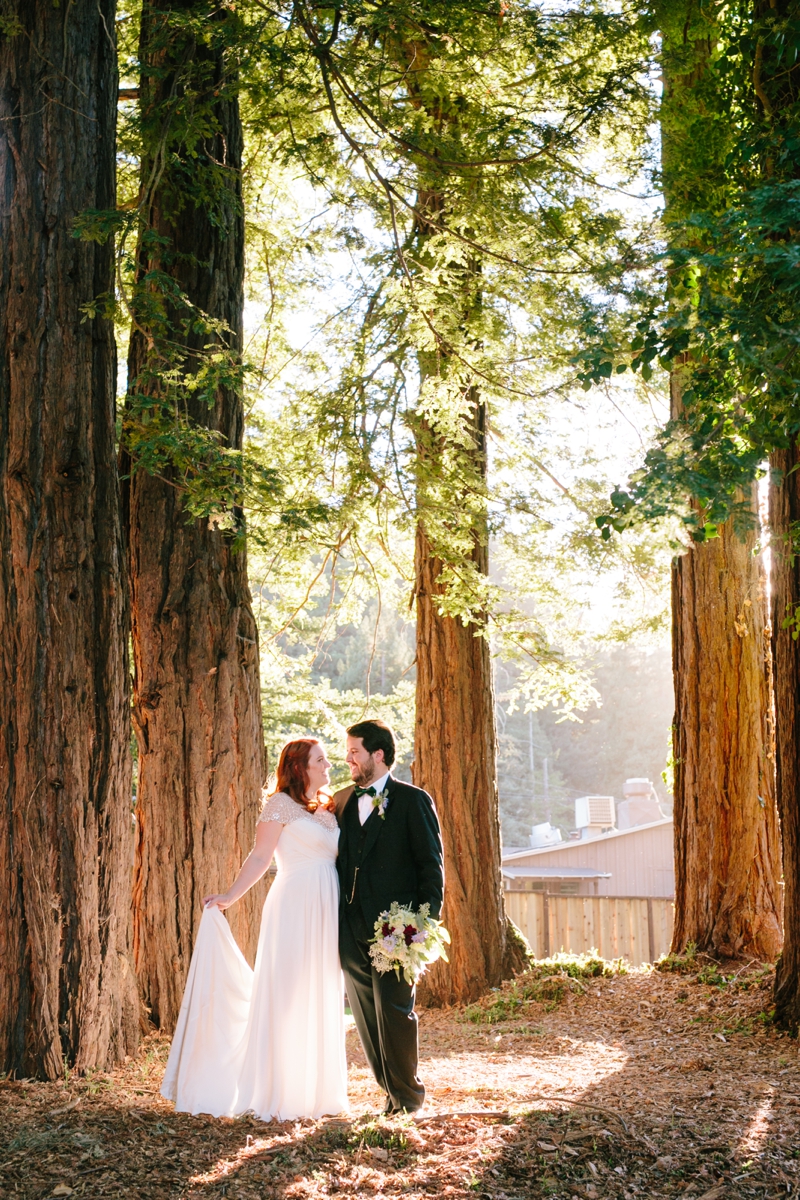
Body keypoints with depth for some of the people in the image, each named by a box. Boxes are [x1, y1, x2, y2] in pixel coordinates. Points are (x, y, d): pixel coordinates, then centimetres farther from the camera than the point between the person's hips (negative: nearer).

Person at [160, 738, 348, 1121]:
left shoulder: (329, 808, 16)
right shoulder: (281, 804, -4)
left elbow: (338, 860, 15)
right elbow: (260, 857, -7)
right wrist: (229, 897, -15)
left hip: (327, 912, 7)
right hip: (294, 908, -7)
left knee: (321, 1003, 10)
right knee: (287, 1000, -3)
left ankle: (314, 1089, 18)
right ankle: (278, 1095, 4)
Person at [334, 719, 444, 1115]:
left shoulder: (413, 800, -1)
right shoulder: (343, 802, 14)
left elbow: (432, 864, -2)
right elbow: (340, 862, 17)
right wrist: (336, 923, 8)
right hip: (352, 930, 5)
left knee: (394, 1012, -4)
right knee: (366, 1016, 8)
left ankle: (407, 1095, 11)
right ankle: (392, 1092, 18)